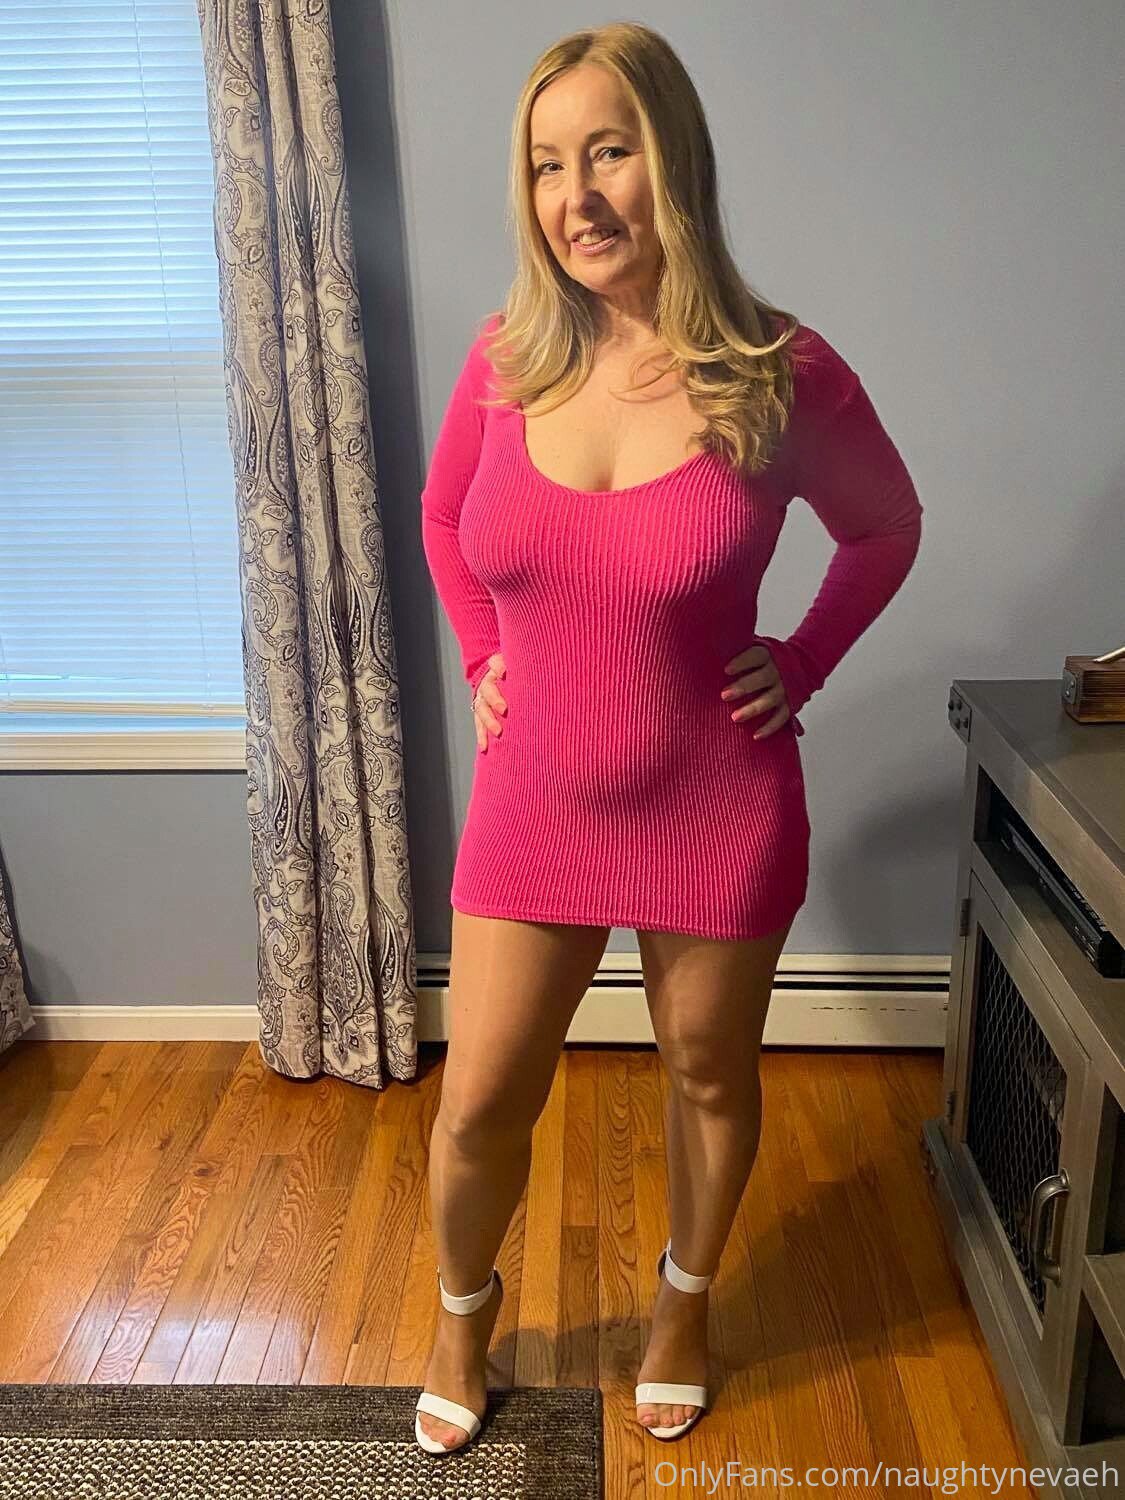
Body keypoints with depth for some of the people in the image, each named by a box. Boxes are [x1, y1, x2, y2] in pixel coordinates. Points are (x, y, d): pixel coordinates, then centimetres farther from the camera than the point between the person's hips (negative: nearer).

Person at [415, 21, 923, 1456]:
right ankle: (464, 1311, 45)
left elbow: (888, 527, 6)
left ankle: (686, 1297, 50)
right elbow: (443, 516, 15)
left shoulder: (779, 373, -12)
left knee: (709, 1076, 19)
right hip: (533, 803, 2)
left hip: (717, 813, -1)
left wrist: (801, 666, -1)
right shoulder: (505, 358, -5)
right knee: (478, 1108, 11)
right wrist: (483, 662, 8)